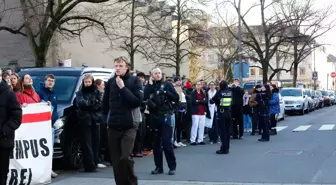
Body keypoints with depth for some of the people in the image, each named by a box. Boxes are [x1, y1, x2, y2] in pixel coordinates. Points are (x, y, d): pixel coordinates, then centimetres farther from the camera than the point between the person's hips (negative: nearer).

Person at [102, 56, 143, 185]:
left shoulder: (134, 80, -2)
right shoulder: (110, 82, 7)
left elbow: (138, 101, -13)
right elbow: (105, 103, 16)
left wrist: (123, 88, -16)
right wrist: (106, 119, 11)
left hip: (129, 126, -3)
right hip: (113, 126, 4)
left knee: (126, 158, -15)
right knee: (116, 160, 5)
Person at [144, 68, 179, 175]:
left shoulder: (167, 85, 3)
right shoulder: (150, 86, 9)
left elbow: (176, 98, -4)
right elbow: (144, 97, -10)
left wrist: (165, 92, -13)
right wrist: (150, 84, -9)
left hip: (165, 116, -4)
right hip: (154, 117, 4)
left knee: (167, 142, -7)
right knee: (156, 142, 8)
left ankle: (172, 167, 2)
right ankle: (159, 167, 16)